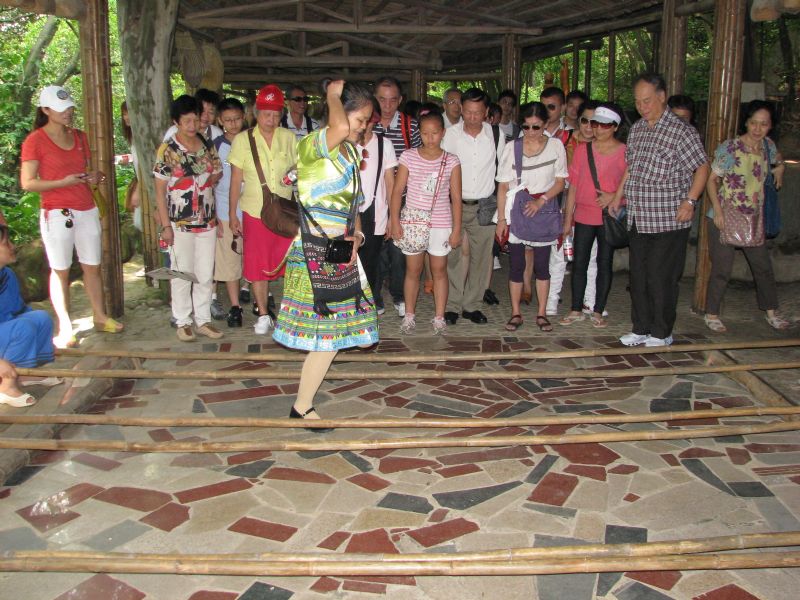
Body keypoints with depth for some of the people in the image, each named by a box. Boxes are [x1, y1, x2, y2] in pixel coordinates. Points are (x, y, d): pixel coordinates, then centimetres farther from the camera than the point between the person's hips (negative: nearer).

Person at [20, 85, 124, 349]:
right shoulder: (35, 141, -6)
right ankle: (64, 329, 7)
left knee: (92, 266, 11)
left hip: (87, 210, 6)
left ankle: (100, 317, 22)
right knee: (60, 271, 1)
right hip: (57, 214, -5)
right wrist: (64, 182, -19)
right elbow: (28, 183, -9)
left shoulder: (80, 137, 12)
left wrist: (95, 176, 1)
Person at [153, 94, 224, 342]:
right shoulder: (167, 150, -7)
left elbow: (217, 174, 17)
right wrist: (165, 225, -11)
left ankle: (203, 320, 21)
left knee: (206, 275, 9)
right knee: (182, 275, 5)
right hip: (180, 224, -4)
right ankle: (183, 322, 17)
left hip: (207, 221, 4)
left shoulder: (208, 146, 6)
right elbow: (160, 191, -6)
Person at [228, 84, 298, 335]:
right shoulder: (242, 140, -1)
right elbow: (236, 180, 2)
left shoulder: (288, 138, 2)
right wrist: (232, 214, 2)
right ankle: (263, 315, 19)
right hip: (255, 213, -1)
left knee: (290, 264, 1)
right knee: (257, 266, 5)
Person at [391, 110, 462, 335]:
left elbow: (456, 198, 0)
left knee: (439, 270, 8)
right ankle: (409, 315, 20)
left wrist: (456, 229, -3)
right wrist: (395, 221, -6)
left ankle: (439, 317, 16)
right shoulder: (408, 157, -2)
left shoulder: (451, 161, -2)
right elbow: (397, 191, 0)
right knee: (413, 270, 9)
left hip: (441, 224, 0)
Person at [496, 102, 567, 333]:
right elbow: (503, 186, 1)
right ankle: (516, 313, 14)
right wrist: (501, 218, -2)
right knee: (516, 264, 4)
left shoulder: (555, 145, 1)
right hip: (516, 211, 0)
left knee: (542, 264, 4)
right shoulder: (512, 147, 0)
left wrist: (541, 200, -15)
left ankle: (541, 313, 15)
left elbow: (560, 182, 1)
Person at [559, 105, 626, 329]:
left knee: (604, 263, 7)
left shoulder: (625, 152, -4)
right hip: (584, 215, 2)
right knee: (579, 263, 6)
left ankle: (598, 312, 18)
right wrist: (567, 218, 5)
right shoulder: (582, 149, 3)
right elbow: (573, 184, 5)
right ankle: (576, 310, 19)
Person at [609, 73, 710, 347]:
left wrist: (689, 201, -17)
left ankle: (661, 333, 14)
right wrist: (618, 196, 20)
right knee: (638, 277, 13)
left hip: (669, 220, -7)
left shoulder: (681, 131, -10)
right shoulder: (636, 129, 11)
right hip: (638, 219, 7)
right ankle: (641, 328, 25)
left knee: (661, 279, 0)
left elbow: (702, 168, -8)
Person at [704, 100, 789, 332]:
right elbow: (711, 179, -12)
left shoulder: (767, 146, 5)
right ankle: (711, 315, 13)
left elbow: (778, 161, 30)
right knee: (722, 270, -1)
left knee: (763, 267, 13)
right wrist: (717, 209, -20)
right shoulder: (730, 148, -13)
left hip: (754, 219, 6)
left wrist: (778, 172, 14)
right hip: (725, 218, -6)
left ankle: (771, 312, 27)